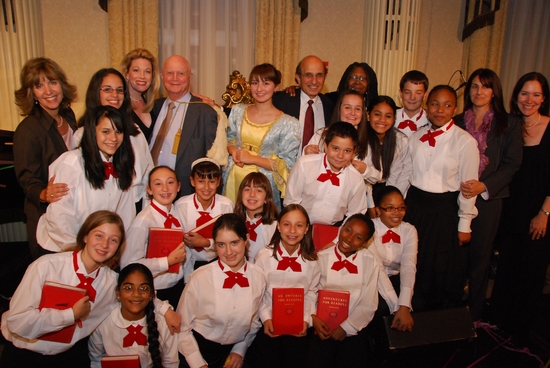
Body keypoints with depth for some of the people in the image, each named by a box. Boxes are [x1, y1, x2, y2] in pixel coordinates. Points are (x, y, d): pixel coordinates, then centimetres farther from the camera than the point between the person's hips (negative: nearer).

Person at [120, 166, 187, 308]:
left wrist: (181, 255, -5)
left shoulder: (178, 212, -3)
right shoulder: (143, 221, -22)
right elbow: (128, 263, -26)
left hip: (178, 286, 6)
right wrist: (168, 261, -25)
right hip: (154, 292, -6)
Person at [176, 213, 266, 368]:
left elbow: (254, 322, 7)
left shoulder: (258, 277, -9)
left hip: (233, 353, 3)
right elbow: (182, 327, -9)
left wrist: (240, 351, 2)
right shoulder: (200, 278, -17)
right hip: (198, 349, -2)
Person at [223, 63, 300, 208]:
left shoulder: (288, 123, -8)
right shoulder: (237, 111, 4)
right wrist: (233, 150, -5)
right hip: (233, 179, 4)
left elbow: (287, 164, -8)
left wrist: (252, 159, -14)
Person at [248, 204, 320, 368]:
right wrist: (265, 318, -12)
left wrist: (306, 319, -8)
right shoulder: (264, 255, -5)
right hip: (270, 320, -1)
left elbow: (311, 293, 4)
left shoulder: (311, 259, 0)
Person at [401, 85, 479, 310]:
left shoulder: (465, 141, -11)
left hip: (444, 209, -4)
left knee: (441, 270, 8)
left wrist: (464, 224, -5)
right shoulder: (416, 137, 4)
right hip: (414, 205, 4)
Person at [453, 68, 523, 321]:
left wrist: (484, 186, -17)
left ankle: (474, 314, 20)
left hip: (488, 198, -2)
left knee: (480, 255, 5)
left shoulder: (509, 123, 2)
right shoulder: (458, 122, 9)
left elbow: (511, 164, -4)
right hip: (457, 196, 2)